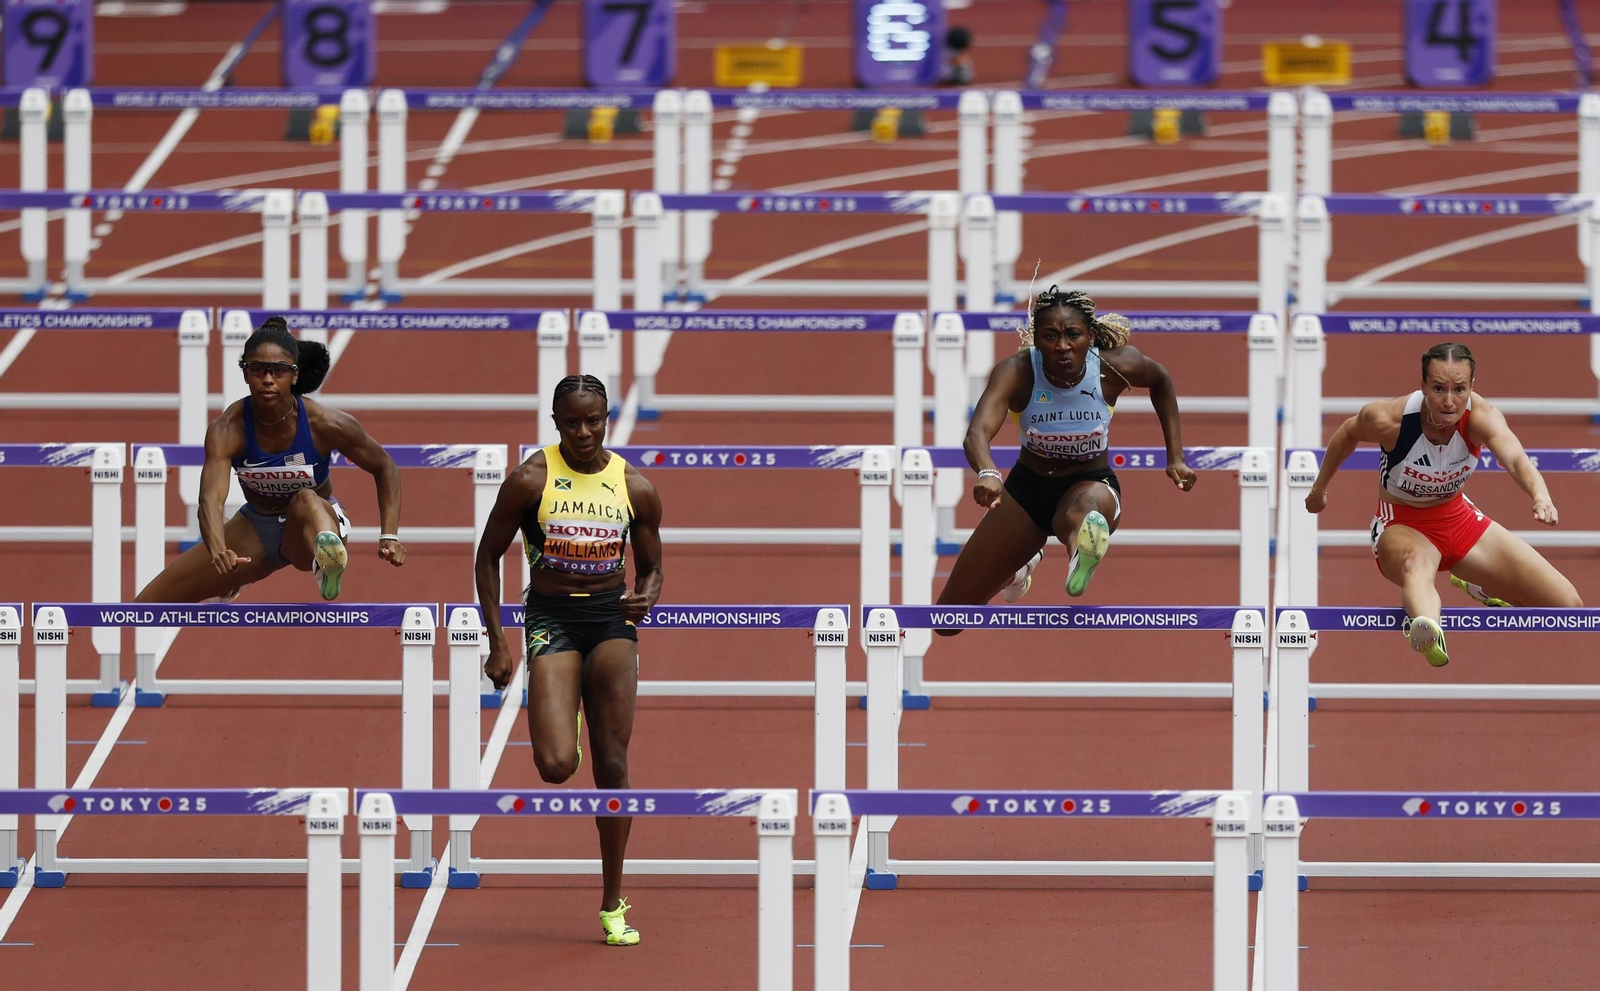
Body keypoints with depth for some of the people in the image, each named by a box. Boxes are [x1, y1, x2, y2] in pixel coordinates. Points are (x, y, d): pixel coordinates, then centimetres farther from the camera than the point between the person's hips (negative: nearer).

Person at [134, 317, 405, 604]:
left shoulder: (325, 424, -23)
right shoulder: (226, 429, -24)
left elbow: (384, 467, -6)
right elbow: (211, 498, -39)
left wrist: (390, 535, -18)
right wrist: (217, 550, -60)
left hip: (313, 525, -3)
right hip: (256, 529, 3)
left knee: (306, 501, -39)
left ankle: (327, 564, -73)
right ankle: (226, 591, 39)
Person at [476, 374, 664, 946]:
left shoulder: (635, 488, 4)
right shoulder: (530, 480, -4)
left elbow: (650, 567, 15)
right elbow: (488, 556, 4)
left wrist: (645, 599, -9)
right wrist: (497, 643, -1)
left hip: (611, 616, 2)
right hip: (551, 618, -2)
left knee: (612, 764, -7)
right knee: (556, 767, -16)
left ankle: (613, 905, 2)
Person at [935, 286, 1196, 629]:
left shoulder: (1115, 366, -20)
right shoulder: (1017, 371, -25)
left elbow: (1161, 381, 6)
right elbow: (978, 431, -42)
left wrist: (1176, 458, 4)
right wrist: (987, 474, -65)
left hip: (1091, 484, -2)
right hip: (1028, 486, 2)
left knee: (1082, 510, -42)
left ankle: (1083, 557, -75)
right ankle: (1023, 563, 42)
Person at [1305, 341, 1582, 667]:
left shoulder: (1481, 417, -26)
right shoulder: (1389, 419, -26)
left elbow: (1515, 458, -47)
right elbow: (1348, 433, -2)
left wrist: (1540, 496, -68)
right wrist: (1319, 488, 13)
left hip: (1458, 517, 4)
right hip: (1401, 525, -4)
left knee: (1569, 607, 0)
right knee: (1417, 560, -44)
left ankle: (1479, 586, 32)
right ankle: (1427, 632, -81)